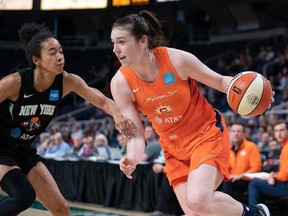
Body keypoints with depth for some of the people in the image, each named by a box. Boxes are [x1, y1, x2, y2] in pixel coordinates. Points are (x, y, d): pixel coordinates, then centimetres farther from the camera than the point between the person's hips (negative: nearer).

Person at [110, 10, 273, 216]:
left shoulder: (177, 59, -22)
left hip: (208, 134, -4)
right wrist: (132, 158, -33)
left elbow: (220, 81, -7)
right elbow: (136, 134, -11)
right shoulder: (121, 83, -14)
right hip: (174, 148, 4)